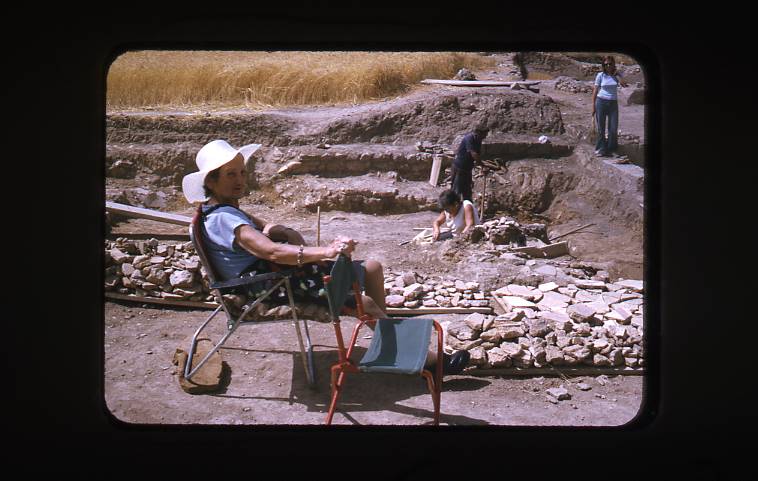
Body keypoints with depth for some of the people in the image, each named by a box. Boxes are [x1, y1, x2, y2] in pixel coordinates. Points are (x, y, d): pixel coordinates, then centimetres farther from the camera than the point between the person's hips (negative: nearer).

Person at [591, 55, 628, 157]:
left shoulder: (617, 74, 5)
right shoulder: (600, 75, -1)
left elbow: (624, 84, -12)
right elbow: (595, 91, 1)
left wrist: (616, 74, -10)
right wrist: (593, 106, -4)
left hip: (613, 103, 2)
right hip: (601, 102, -2)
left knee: (613, 129, -2)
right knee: (601, 129, 0)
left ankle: (611, 150, 9)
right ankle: (601, 150, 9)